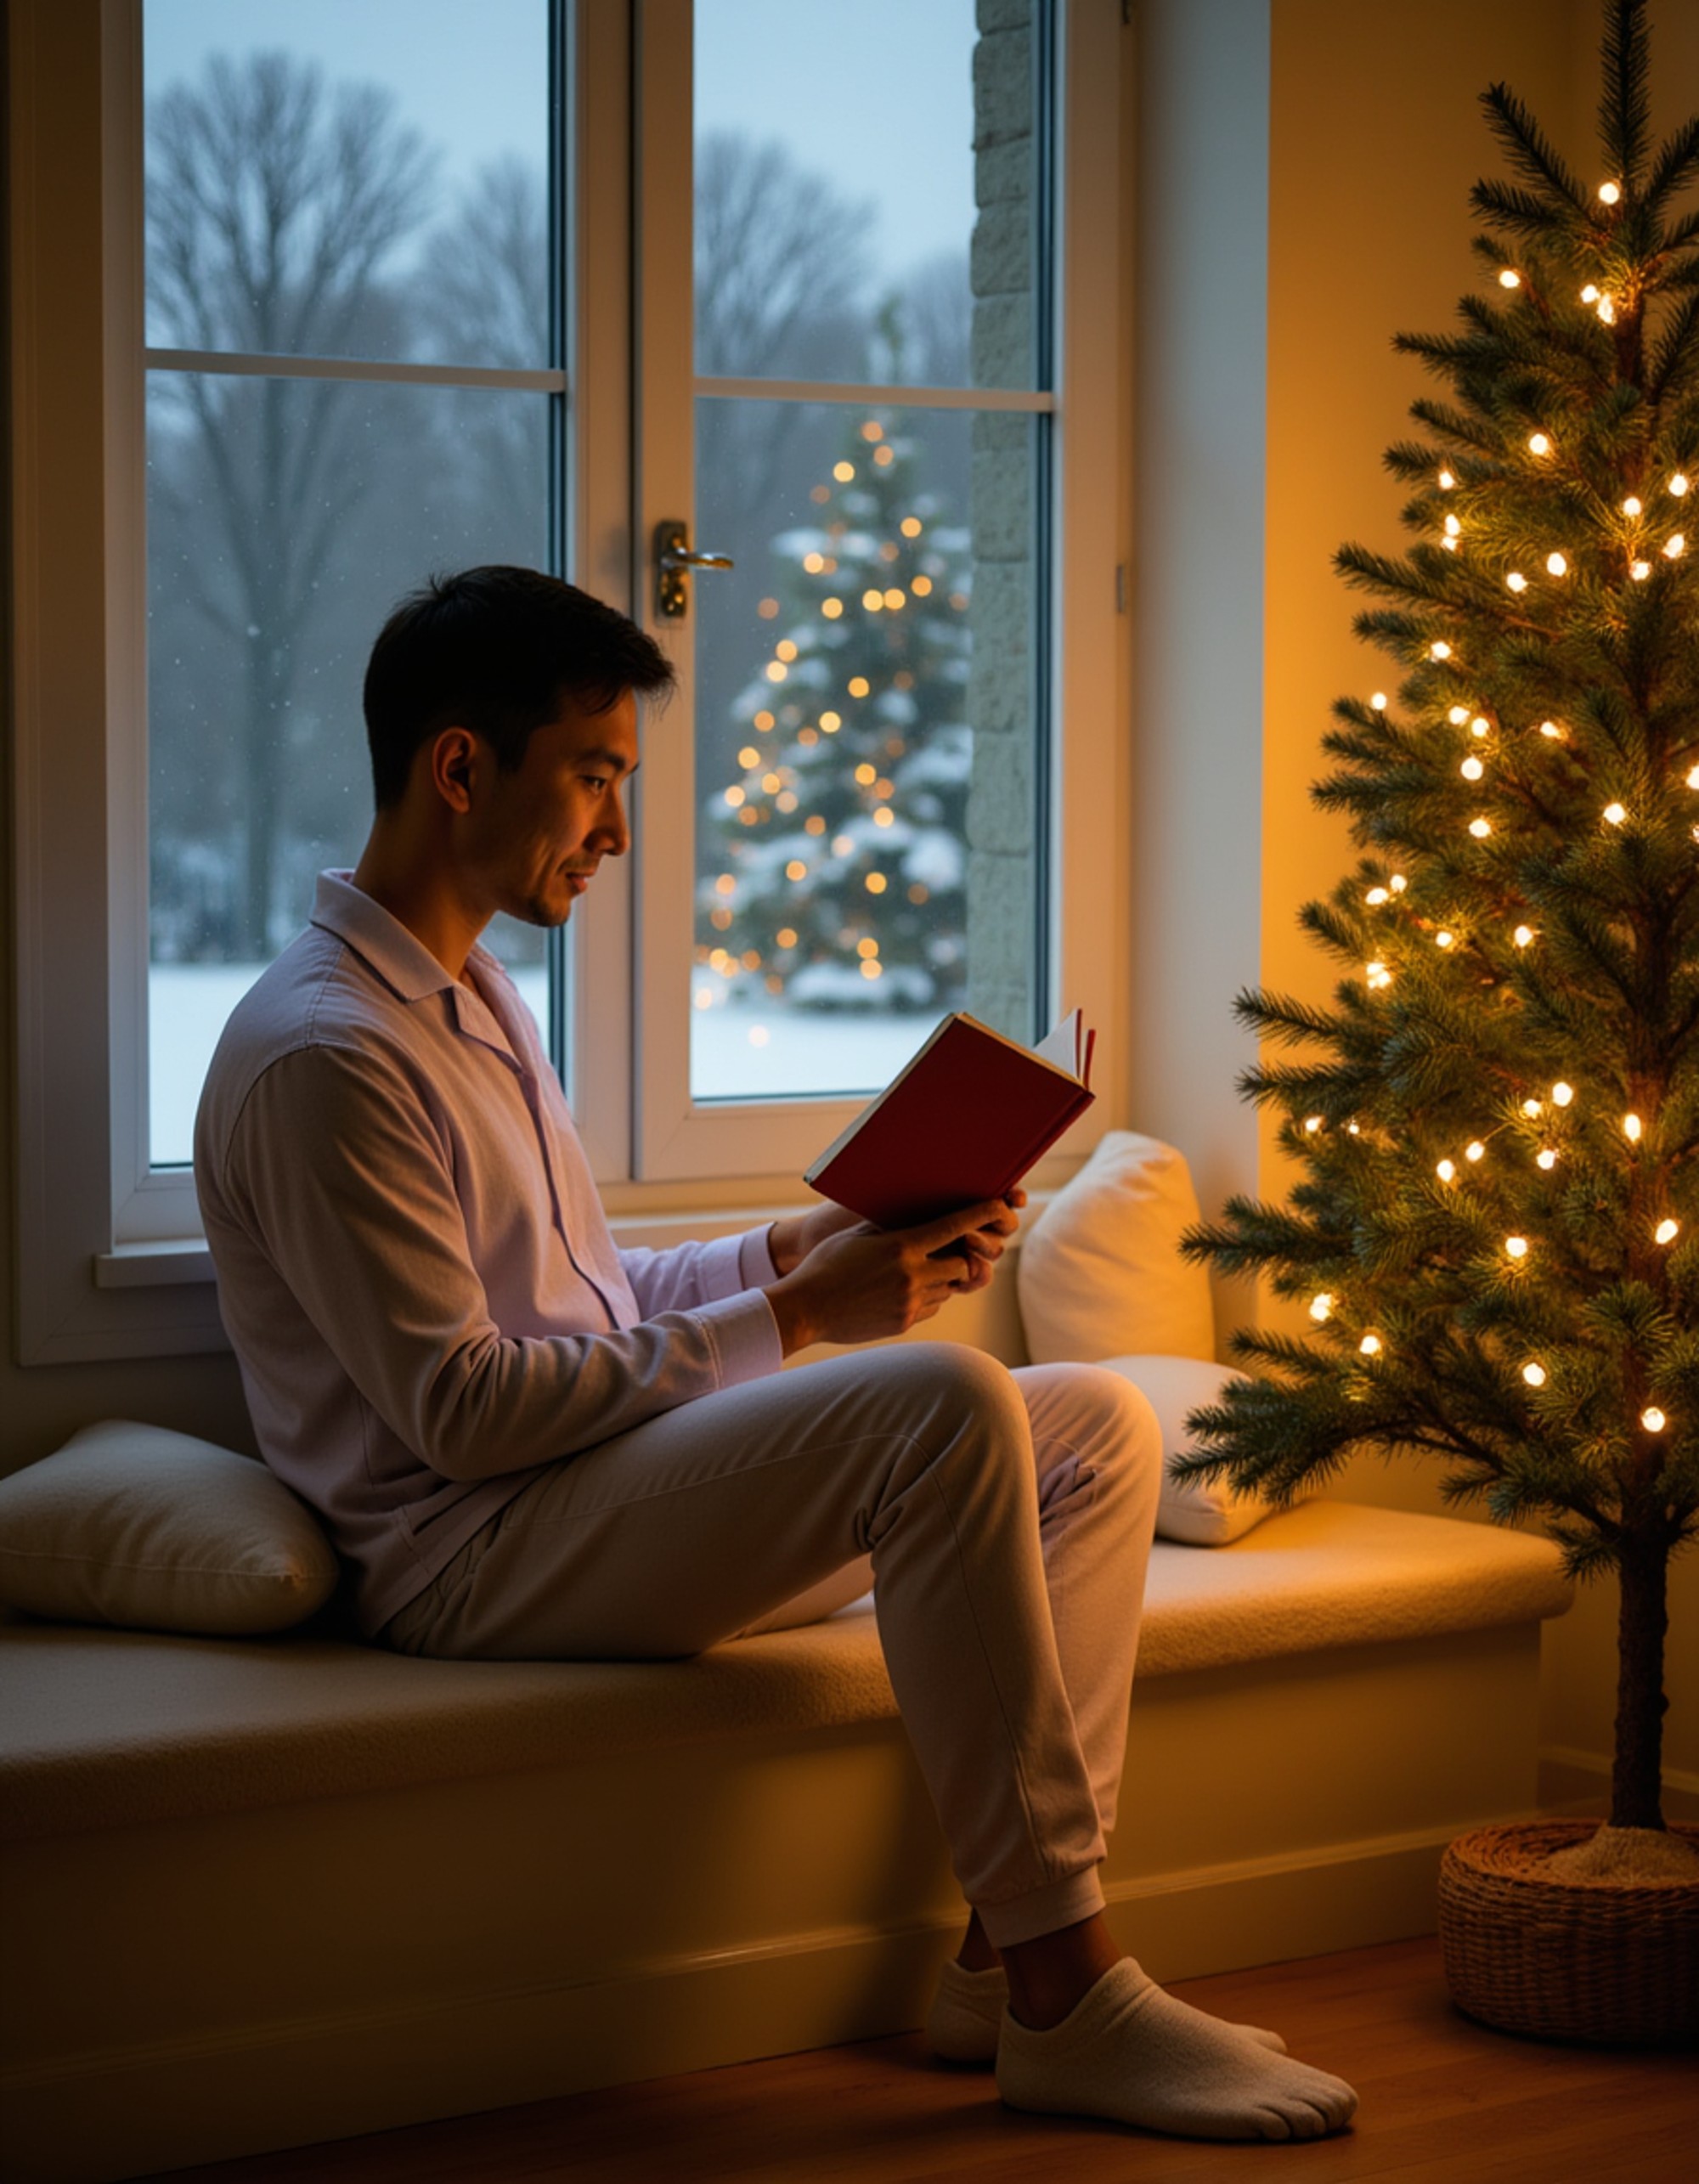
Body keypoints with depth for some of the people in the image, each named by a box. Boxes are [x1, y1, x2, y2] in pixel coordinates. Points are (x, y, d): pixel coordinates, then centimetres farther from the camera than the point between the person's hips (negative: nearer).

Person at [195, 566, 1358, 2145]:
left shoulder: (471, 998, 18)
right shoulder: (320, 1054, -15)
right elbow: (461, 1409, -20)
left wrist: (811, 1246, 5)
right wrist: (790, 1319, -16)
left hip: (591, 1485, 10)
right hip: (465, 1555, -10)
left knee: (1101, 1424, 3)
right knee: (944, 1401, -30)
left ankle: (1010, 1952, -7)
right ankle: (1066, 2001, -26)